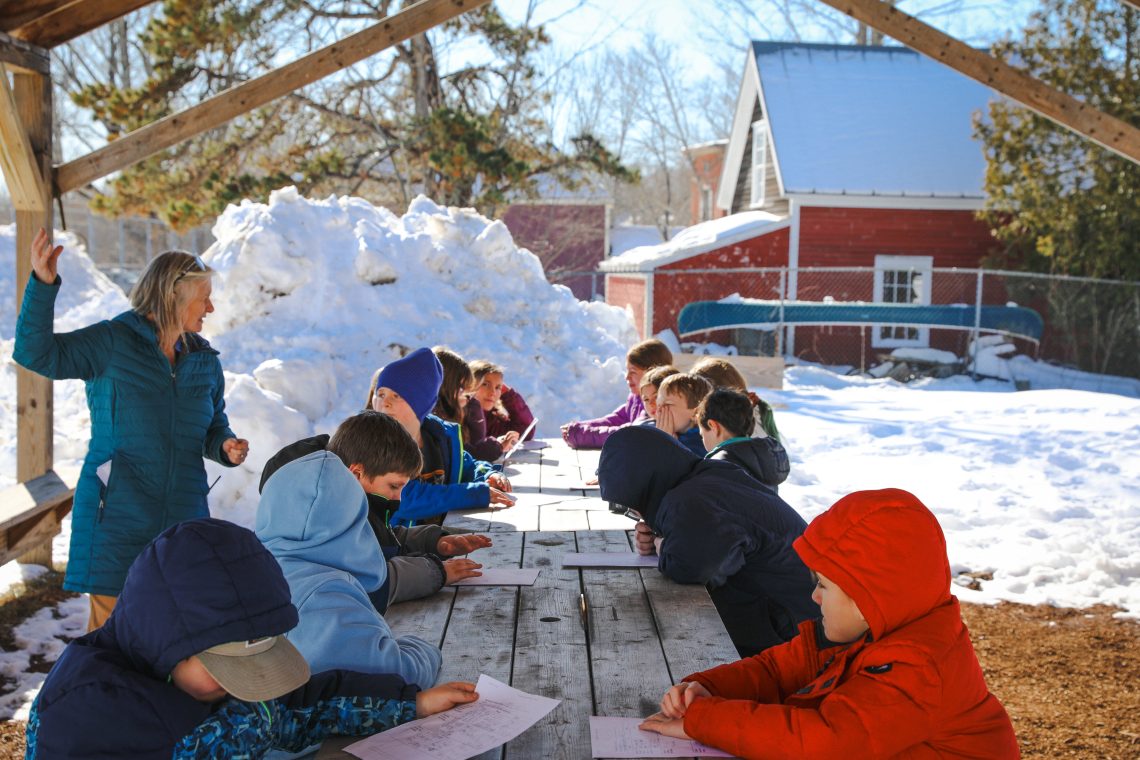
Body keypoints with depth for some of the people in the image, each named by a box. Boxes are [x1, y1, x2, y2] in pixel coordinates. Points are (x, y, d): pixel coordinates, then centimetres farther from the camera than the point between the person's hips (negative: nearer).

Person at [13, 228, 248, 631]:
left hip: (183, 517, 5)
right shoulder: (112, 344, -5)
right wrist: (42, 285, -24)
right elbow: (36, 353, -13)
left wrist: (225, 447, -5)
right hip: (117, 514, -4)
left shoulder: (204, 360, 10)